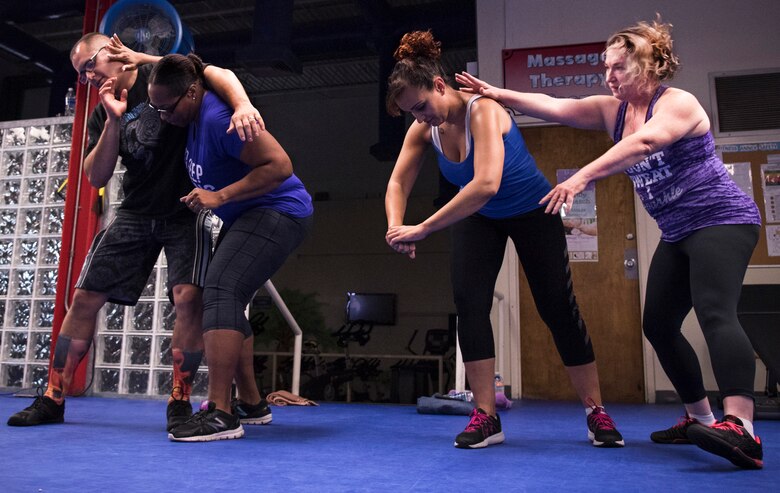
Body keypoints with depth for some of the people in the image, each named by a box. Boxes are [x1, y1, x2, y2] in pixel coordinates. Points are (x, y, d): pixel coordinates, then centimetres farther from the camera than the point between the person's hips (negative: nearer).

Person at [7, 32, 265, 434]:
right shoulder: (101, 116, 11)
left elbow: (218, 74, -21)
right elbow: (96, 178, 2)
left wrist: (242, 104, -43)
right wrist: (114, 122, -10)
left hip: (184, 211, -5)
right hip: (135, 215, 5)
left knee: (188, 298, -22)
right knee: (84, 298, 2)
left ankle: (180, 400, -7)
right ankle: (53, 399, 15)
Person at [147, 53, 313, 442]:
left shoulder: (219, 116, -23)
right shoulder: (194, 117, 5)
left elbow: (279, 165, -28)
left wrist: (219, 196, -27)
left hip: (277, 212, -11)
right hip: (248, 217, 11)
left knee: (220, 292, -24)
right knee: (223, 302, 15)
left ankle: (221, 413, -23)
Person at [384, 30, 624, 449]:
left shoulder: (482, 110, -32)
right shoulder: (423, 129, -14)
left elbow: (487, 183, -47)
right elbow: (397, 183, -14)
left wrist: (423, 229, -47)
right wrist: (395, 226, -36)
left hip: (532, 211, -5)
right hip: (479, 218, 5)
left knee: (558, 306, -1)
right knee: (469, 304, -11)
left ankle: (597, 413, 14)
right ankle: (486, 416, -2)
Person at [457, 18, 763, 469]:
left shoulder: (679, 102, -14)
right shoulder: (613, 110, 7)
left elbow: (642, 143, -34)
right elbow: (554, 107, -1)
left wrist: (582, 177, -44)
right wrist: (499, 94, -9)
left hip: (723, 219, -8)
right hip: (679, 233, 8)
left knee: (715, 313, -27)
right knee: (658, 325, 6)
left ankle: (741, 430, -34)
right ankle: (700, 420, 17)